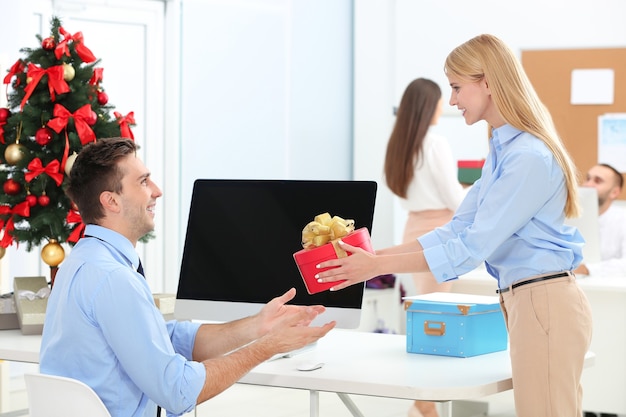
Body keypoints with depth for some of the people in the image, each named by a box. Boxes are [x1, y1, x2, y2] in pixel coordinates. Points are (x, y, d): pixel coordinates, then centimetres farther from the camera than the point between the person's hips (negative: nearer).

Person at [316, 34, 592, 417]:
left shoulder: (529, 158, -18)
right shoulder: (503, 151, 13)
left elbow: (472, 248, -20)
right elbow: (458, 230, 13)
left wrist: (379, 265, -17)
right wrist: (375, 256, 5)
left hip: (544, 304, -10)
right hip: (525, 301, 10)